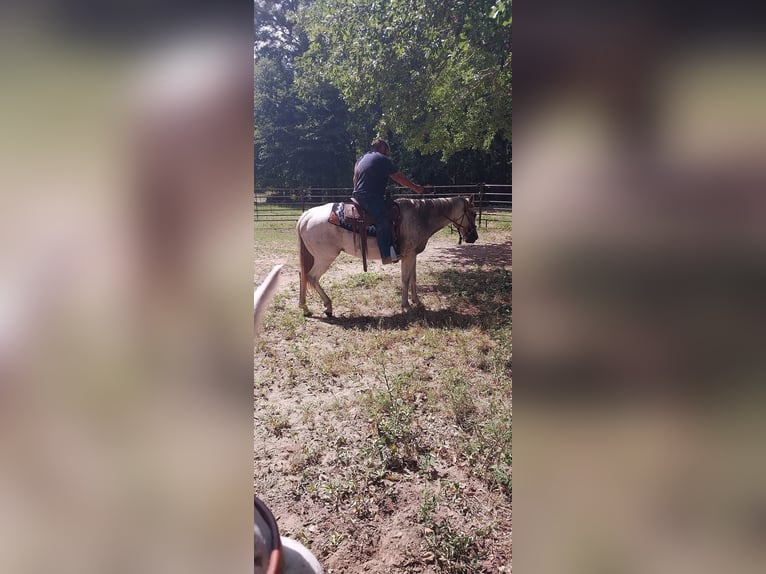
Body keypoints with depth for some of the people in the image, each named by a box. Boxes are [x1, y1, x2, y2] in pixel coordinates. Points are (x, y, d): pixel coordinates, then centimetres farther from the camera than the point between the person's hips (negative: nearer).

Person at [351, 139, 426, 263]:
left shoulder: (361, 159, 25)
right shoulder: (383, 159, 0)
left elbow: (355, 179, 31)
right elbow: (398, 177, -1)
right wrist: (416, 188, 5)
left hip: (358, 196, 10)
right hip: (372, 197, -10)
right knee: (383, 221, -21)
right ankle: (388, 254, -34)